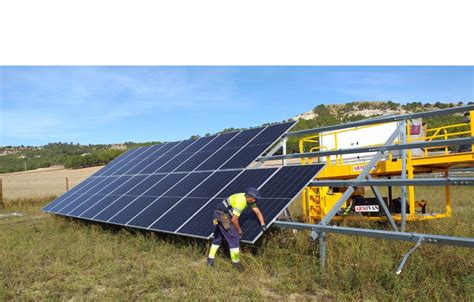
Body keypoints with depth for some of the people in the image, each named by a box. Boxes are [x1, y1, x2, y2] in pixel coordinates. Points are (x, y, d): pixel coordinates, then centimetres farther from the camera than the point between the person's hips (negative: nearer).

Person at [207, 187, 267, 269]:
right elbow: (234, 220, -23)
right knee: (234, 238, -5)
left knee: (217, 238, 18)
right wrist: (239, 231, -9)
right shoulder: (241, 201, -25)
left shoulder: (249, 199, 3)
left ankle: (210, 259, 25)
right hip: (223, 216, -10)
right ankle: (236, 263, 2)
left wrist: (263, 225, 4)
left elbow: (257, 212, 9)